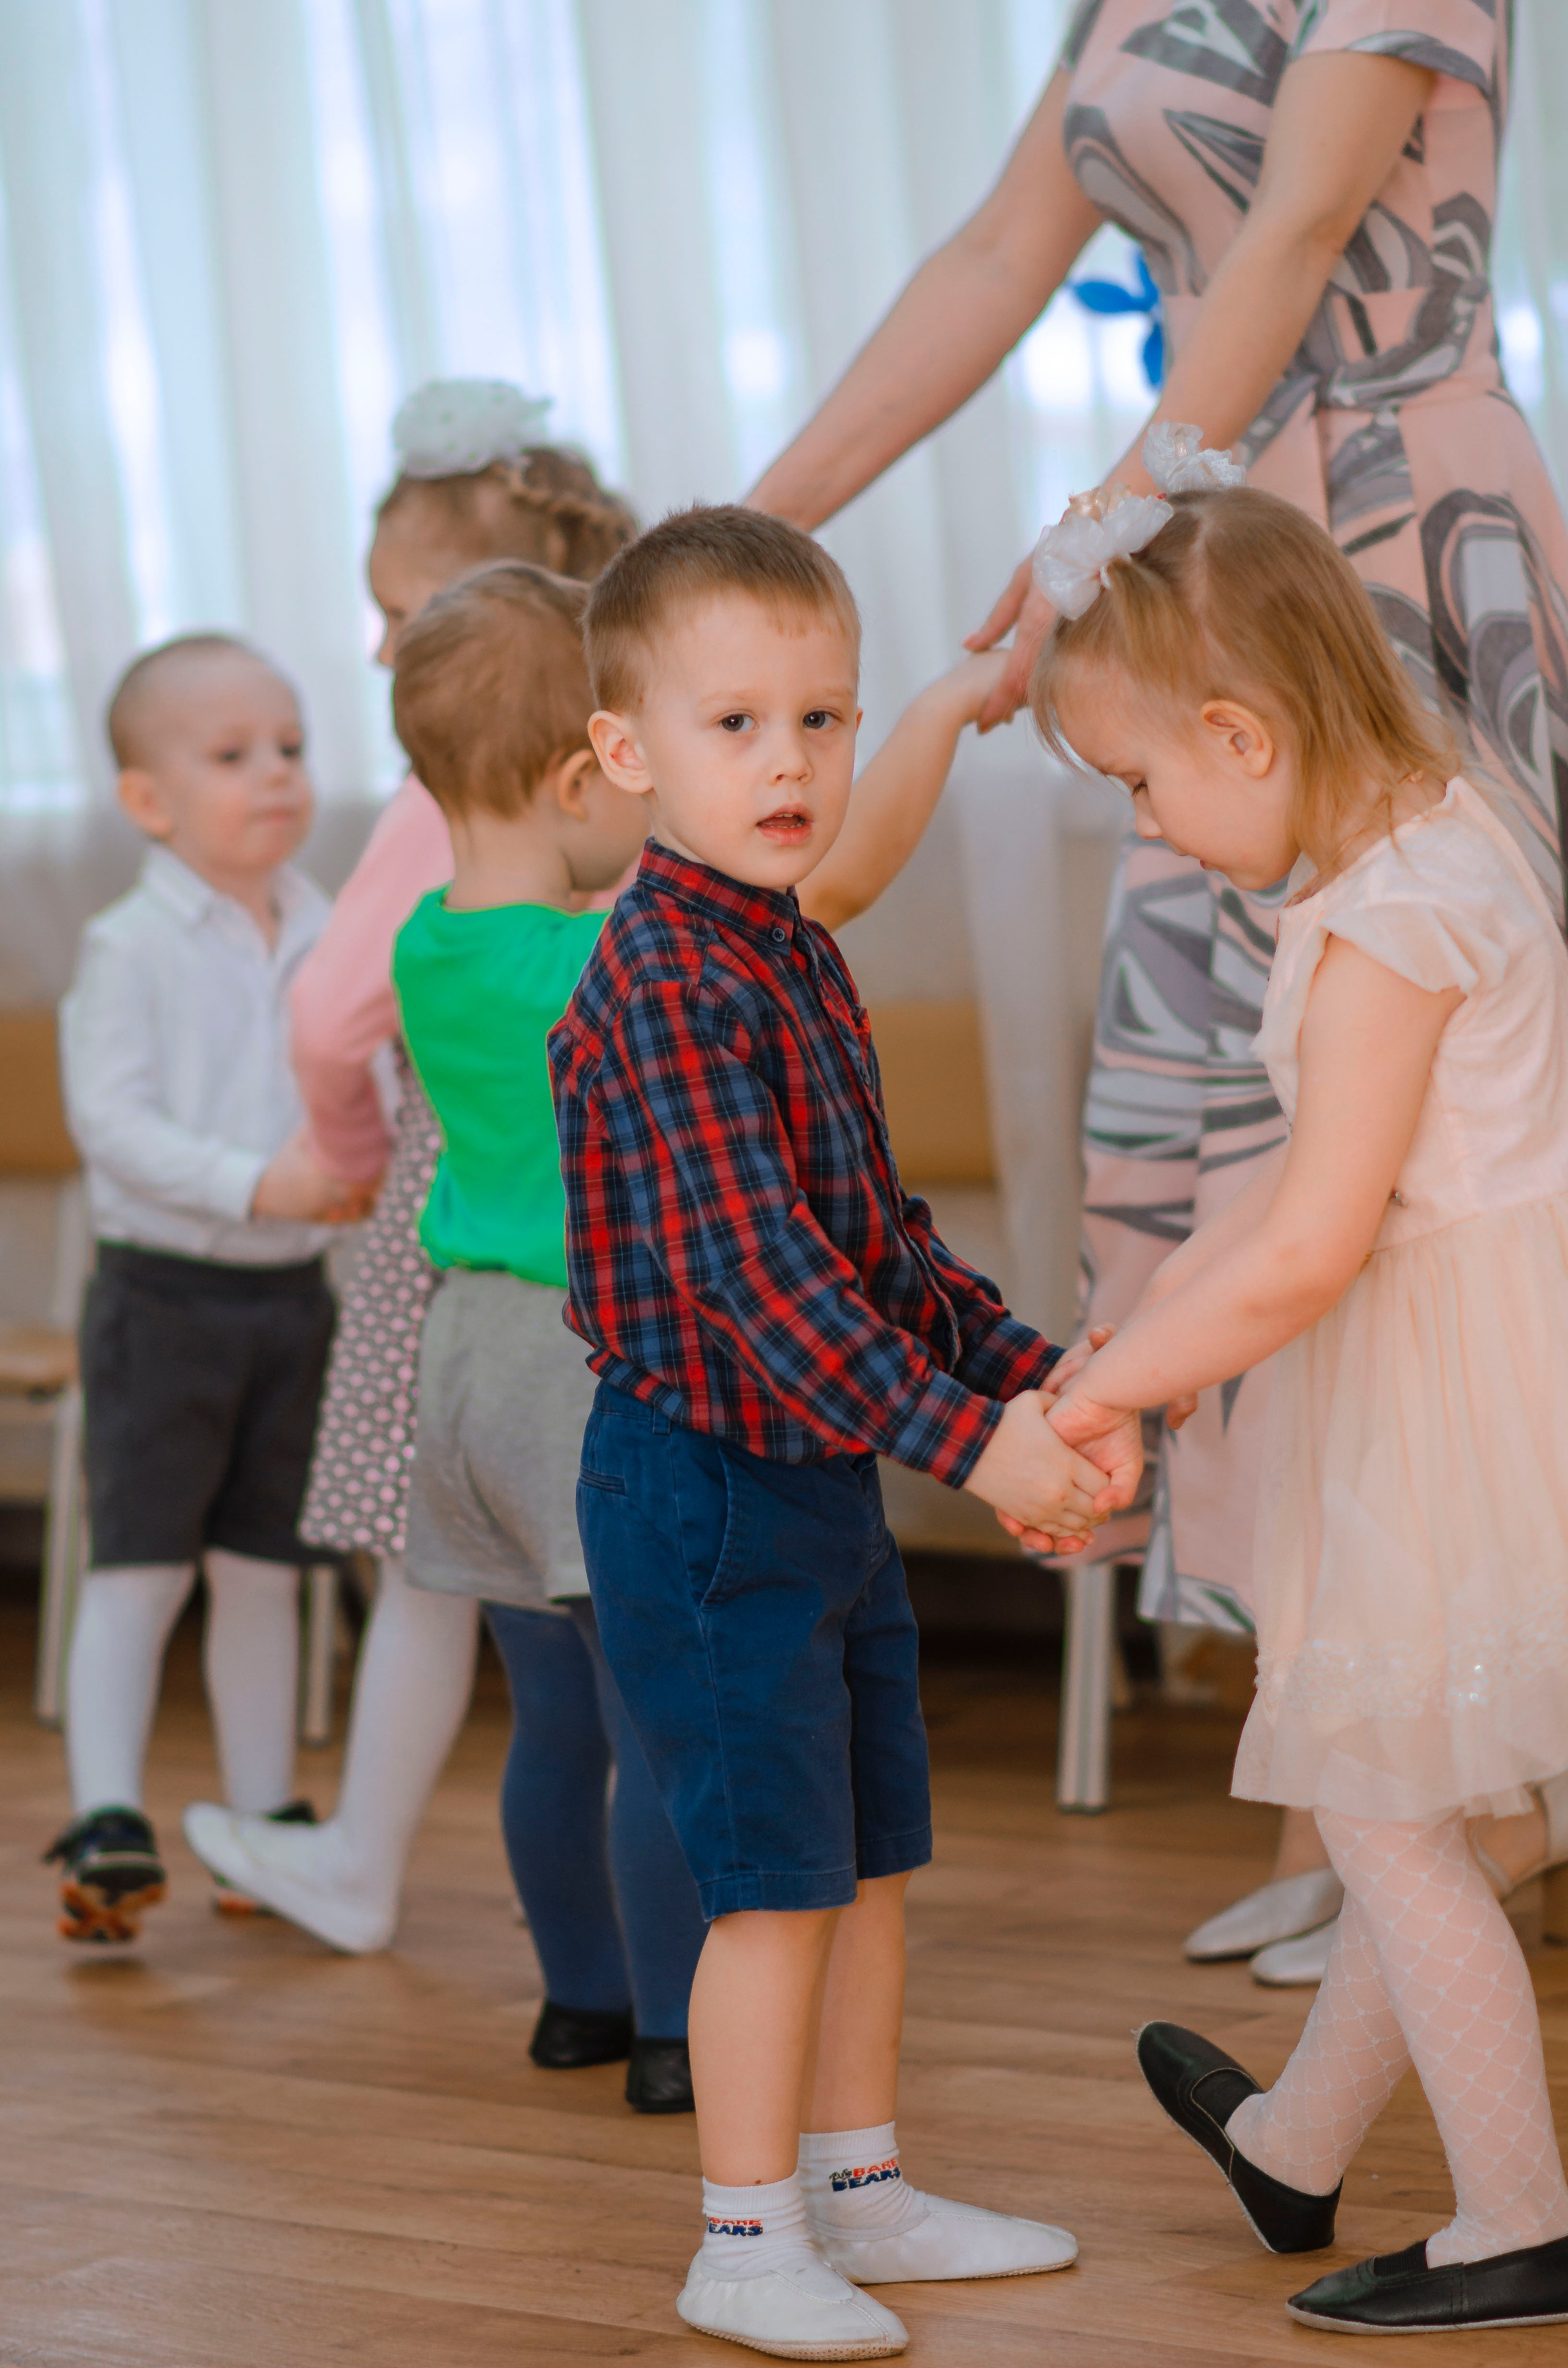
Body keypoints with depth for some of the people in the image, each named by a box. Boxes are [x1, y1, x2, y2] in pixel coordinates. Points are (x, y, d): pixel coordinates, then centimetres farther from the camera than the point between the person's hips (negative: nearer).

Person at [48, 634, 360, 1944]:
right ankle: (108, 1823, -5)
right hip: (164, 1292, -5)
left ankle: (267, 1823, 19)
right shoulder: (131, 949, -9)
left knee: (263, 1569, 12)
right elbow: (112, 1121, -15)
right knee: (139, 1563, -6)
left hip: (293, 1293, 5)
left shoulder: (334, 942, 6)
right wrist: (252, 1184, -24)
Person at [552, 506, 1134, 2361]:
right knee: (779, 1875, -3)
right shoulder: (663, 991, -21)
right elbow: (754, 1272, -29)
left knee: (873, 1858, 16)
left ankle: (856, 2189, 29)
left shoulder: (800, 963, 10)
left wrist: (1028, 1369, 7)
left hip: (825, 1480, 9)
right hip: (705, 1489, -9)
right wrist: (966, 1440, -34)